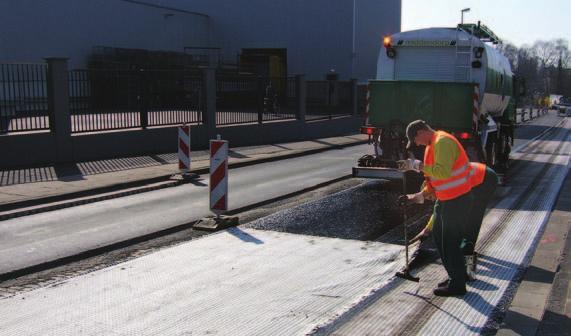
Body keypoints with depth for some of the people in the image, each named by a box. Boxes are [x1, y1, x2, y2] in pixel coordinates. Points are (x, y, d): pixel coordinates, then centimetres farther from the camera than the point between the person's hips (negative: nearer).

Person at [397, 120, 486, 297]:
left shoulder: (443, 142, -20)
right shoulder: (433, 144, 13)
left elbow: (442, 171, -34)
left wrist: (417, 165, -26)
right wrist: (422, 194, 8)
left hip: (457, 200, -10)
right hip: (445, 199, 11)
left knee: (451, 242, -1)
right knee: (439, 236, 18)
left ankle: (457, 285, 12)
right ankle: (454, 277, 30)